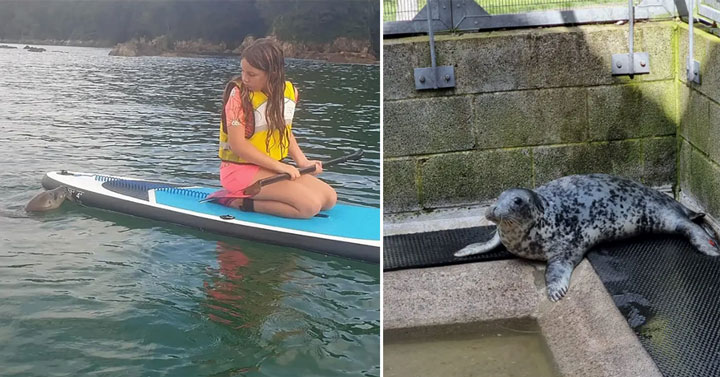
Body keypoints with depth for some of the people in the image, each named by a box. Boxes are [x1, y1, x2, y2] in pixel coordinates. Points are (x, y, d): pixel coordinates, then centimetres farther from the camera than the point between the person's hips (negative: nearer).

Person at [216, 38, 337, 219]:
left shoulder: (289, 91, 2)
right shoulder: (238, 93, -16)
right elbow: (237, 144, -19)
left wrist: (302, 161, 2)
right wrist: (278, 166, -21)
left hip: (274, 167, 8)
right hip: (241, 169, -8)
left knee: (329, 198, -2)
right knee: (310, 205, -20)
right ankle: (241, 203, -10)